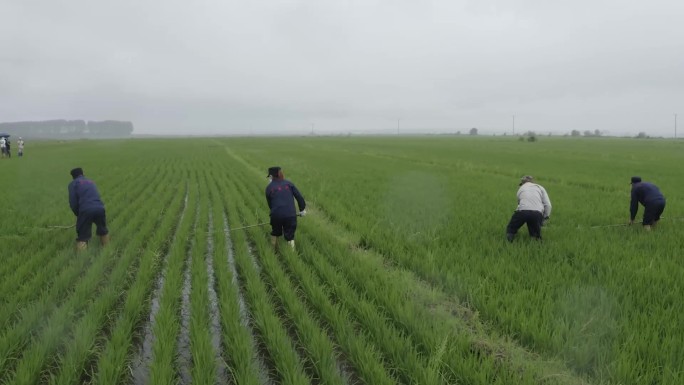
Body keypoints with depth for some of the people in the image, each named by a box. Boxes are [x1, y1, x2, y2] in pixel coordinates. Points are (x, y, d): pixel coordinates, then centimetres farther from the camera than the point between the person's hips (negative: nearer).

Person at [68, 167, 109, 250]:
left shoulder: (73, 183, 15)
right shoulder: (91, 182, 30)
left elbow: (73, 202, 4)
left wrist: (77, 214, 18)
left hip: (86, 210, -4)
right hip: (100, 208, 4)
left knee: (82, 236, 4)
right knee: (103, 231, 28)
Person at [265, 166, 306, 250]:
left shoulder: (269, 187, 6)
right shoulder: (288, 183, 7)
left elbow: (269, 203, 14)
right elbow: (299, 196, 5)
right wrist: (302, 209, 17)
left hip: (276, 215, 0)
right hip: (290, 215, 0)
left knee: (275, 233, 24)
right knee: (290, 236, 9)